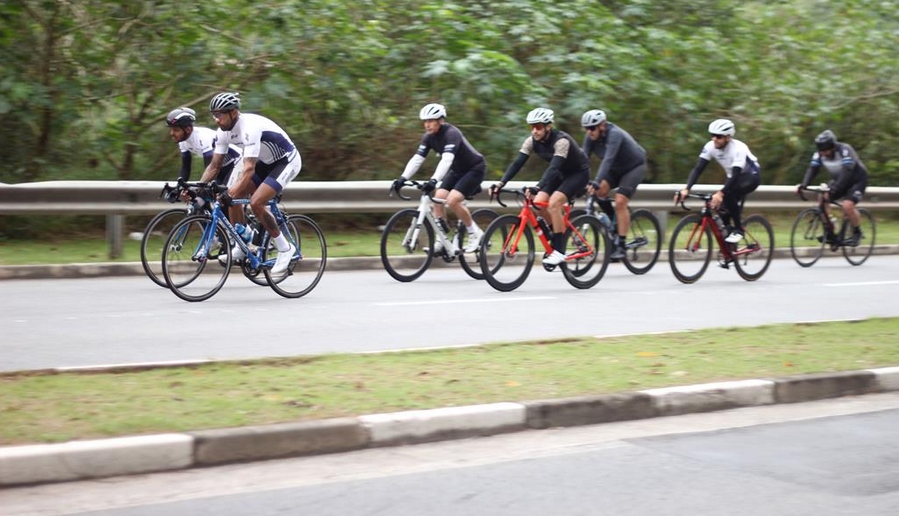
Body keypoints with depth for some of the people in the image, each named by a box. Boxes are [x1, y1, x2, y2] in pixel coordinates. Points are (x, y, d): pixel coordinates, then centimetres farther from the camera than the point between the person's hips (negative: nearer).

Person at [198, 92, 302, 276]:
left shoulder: (250, 127, -33)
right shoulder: (224, 131, -7)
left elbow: (249, 168, -41)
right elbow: (214, 165, -4)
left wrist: (233, 191, -52)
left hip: (288, 161, -9)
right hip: (267, 162, 9)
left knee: (255, 203, -22)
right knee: (233, 196, -4)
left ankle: (285, 248, -8)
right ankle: (241, 247, 8)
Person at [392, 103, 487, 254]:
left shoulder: (451, 133, -29)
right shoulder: (429, 137, -6)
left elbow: (447, 159, -43)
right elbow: (417, 159, -11)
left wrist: (434, 180, -55)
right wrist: (402, 178, -24)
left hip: (474, 169, -8)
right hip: (457, 170, 8)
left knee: (452, 200, -23)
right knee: (438, 198, -7)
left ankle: (476, 234, -5)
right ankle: (441, 242, 0)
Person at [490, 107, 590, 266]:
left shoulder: (561, 141, -33)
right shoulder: (532, 141, -13)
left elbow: (554, 167, -44)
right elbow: (517, 163, -19)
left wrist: (538, 188, -57)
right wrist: (501, 183, -32)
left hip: (578, 173, -7)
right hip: (560, 174, 7)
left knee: (553, 203, -26)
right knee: (538, 203, -13)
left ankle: (559, 251, -19)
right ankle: (561, 229, 12)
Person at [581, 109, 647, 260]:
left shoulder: (614, 134, -33)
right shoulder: (591, 137, -14)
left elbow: (608, 159, -44)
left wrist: (596, 183, -54)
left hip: (634, 166, -6)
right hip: (616, 168, 6)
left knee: (620, 201, -20)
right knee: (600, 191, -20)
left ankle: (621, 244, -13)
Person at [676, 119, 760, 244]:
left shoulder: (738, 148, -33)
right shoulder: (710, 146, -18)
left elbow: (735, 175, -42)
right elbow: (698, 169, -21)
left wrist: (720, 193, -55)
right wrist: (686, 189, -36)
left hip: (751, 176, -6)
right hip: (734, 178, 6)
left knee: (728, 194, -33)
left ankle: (738, 229, -19)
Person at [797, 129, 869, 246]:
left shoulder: (844, 150, -31)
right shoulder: (820, 154, -13)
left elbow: (847, 172, -40)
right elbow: (812, 169, -16)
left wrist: (833, 190, -50)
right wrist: (803, 185, -34)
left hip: (857, 180, -6)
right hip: (838, 179, 7)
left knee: (847, 206, -27)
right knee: (822, 199, -14)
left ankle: (857, 233, -4)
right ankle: (830, 233, -3)